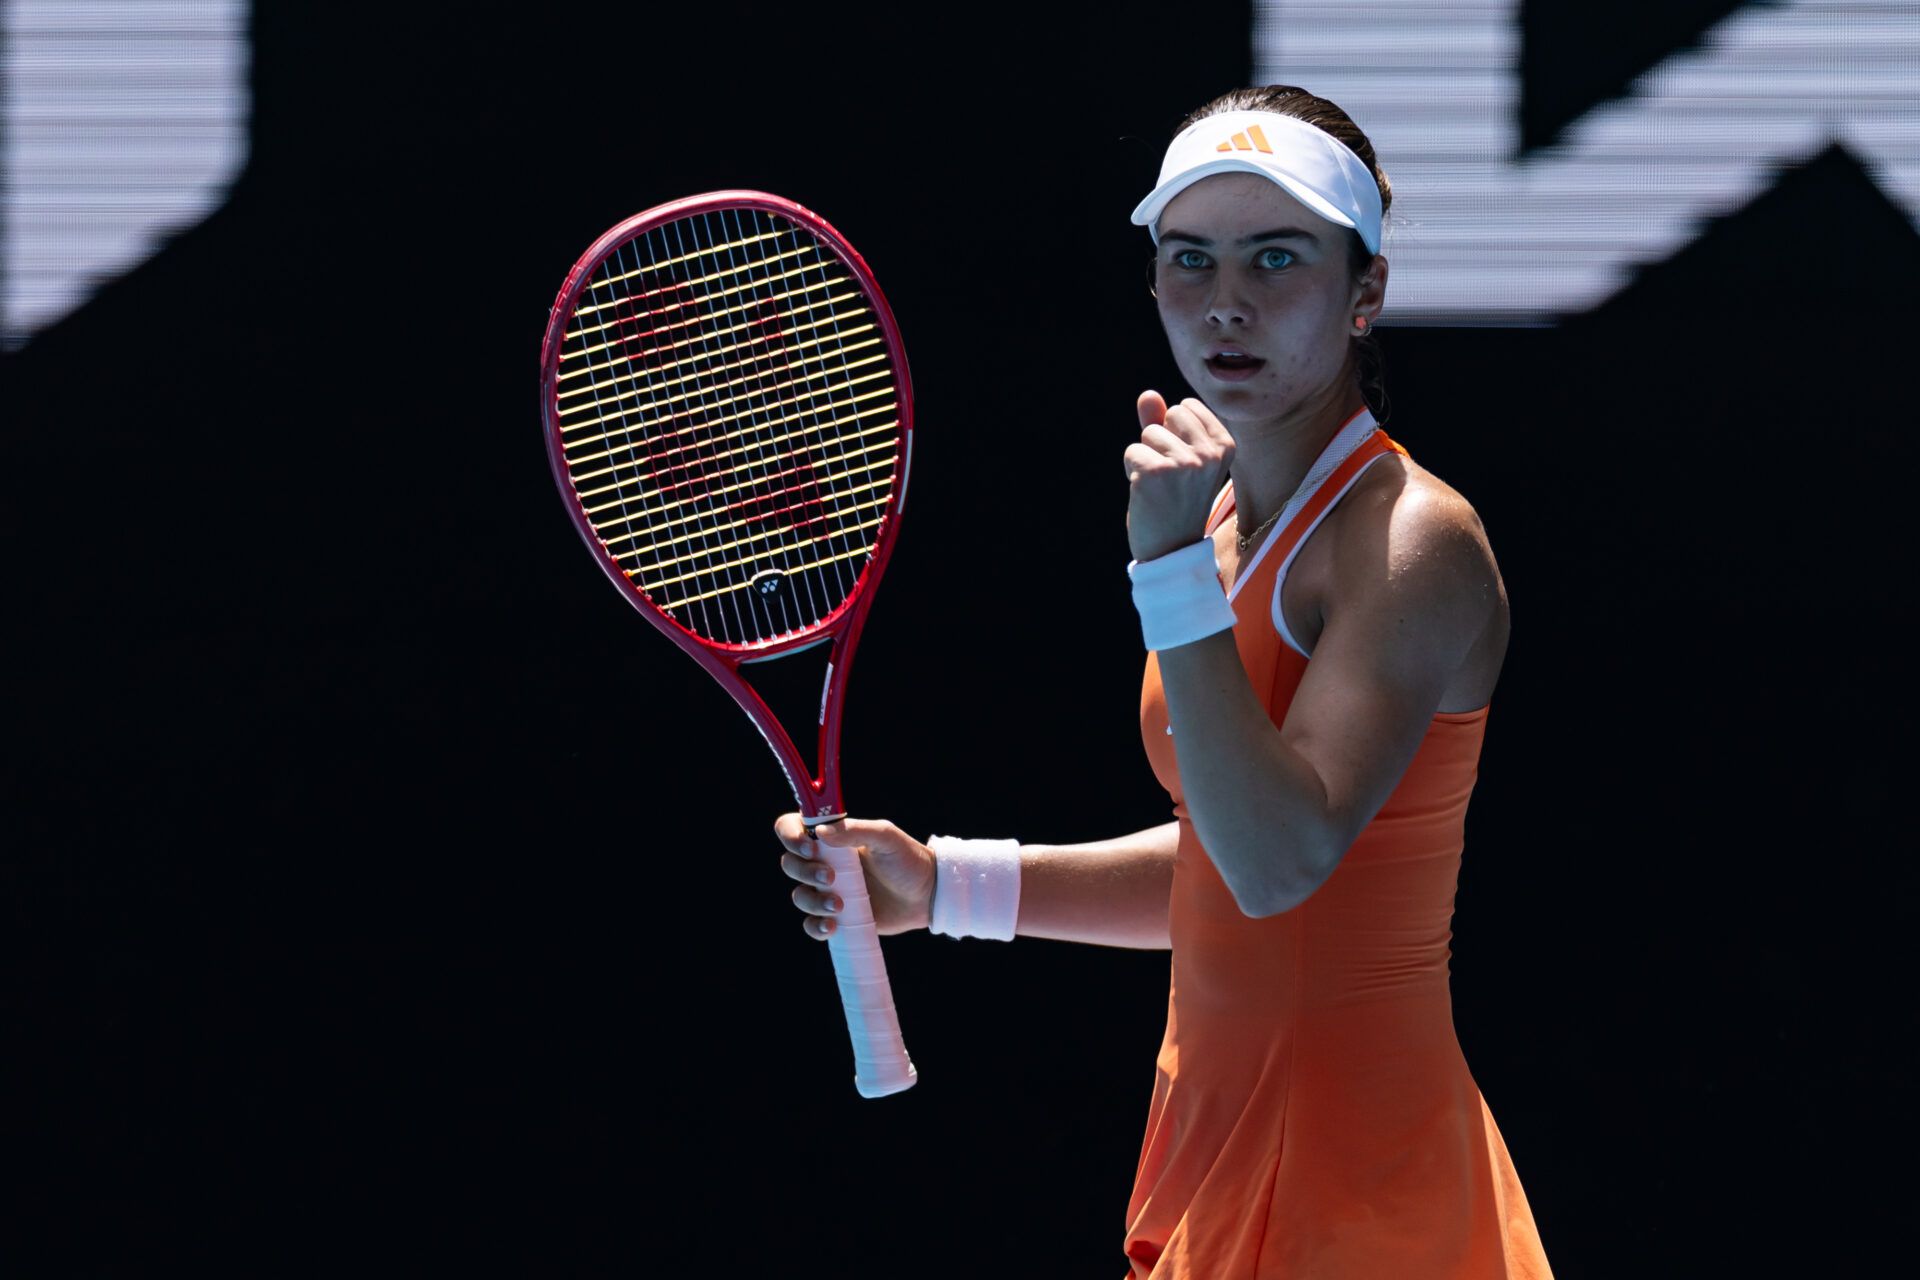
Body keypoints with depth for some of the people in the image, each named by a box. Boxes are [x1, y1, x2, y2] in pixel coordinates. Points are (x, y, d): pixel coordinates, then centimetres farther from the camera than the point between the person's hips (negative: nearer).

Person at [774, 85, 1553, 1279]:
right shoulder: (1229, 520, 11)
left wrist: (1173, 568, -26)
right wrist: (945, 882, 12)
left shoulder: (1414, 539, -16)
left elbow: (1281, 861, -27)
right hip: (1220, 1137, 8)